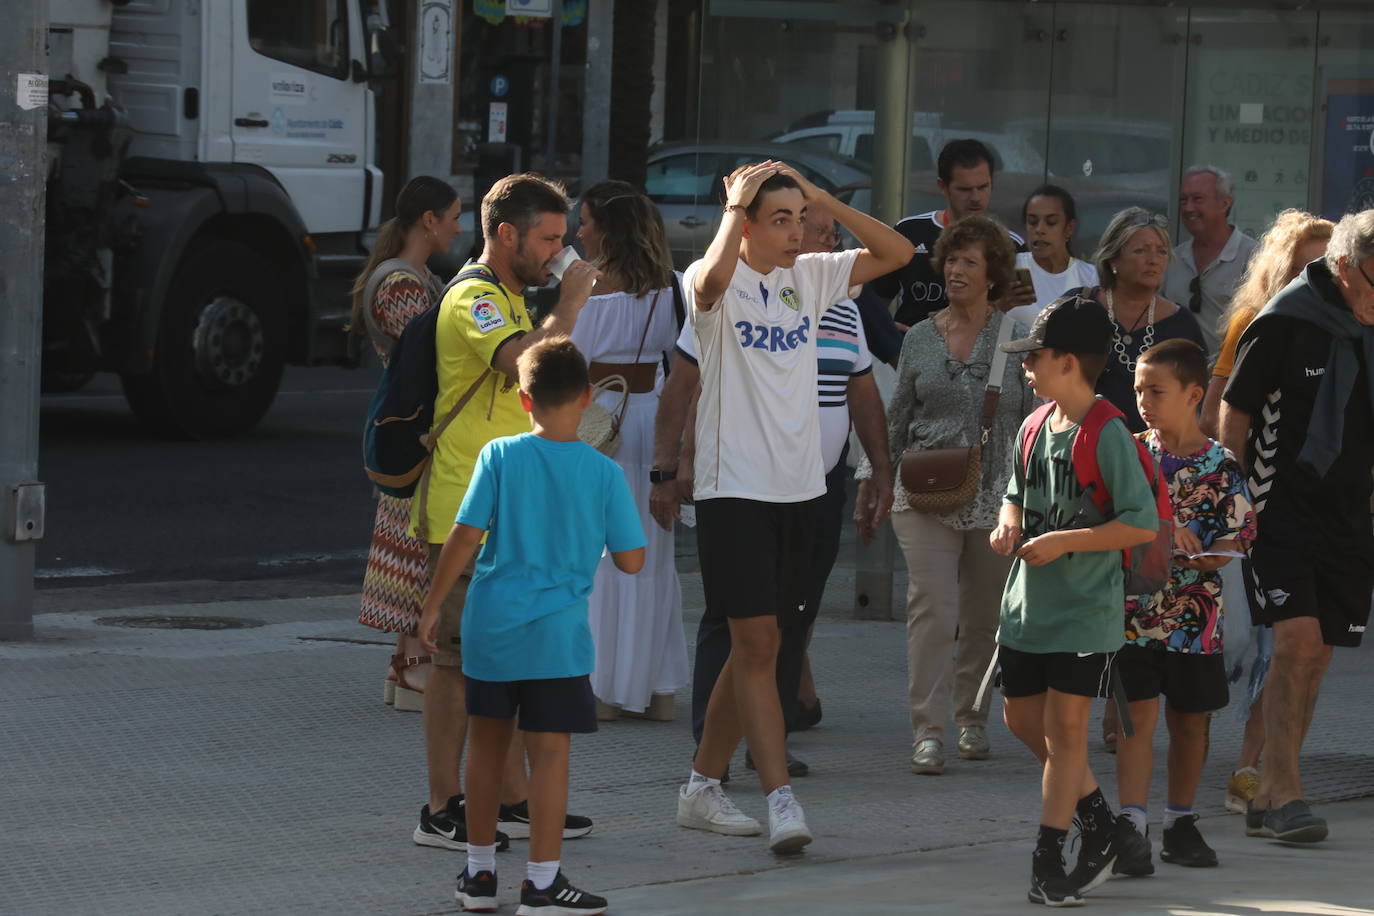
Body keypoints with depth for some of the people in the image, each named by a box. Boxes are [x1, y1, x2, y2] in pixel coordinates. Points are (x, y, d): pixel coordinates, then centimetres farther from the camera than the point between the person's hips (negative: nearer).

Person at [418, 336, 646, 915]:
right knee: (549, 751, 1)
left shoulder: (500, 457, -6)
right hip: (557, 634, -2)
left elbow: (465, 537, -7)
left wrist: (433, 605, 2)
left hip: (489, 626, 2)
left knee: (487, 744, 14)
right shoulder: (604, 473, -6)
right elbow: (631, 560, -3)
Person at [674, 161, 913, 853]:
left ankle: (702, 784, 22)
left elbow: (896, 253, 7)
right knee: (757, 645, -10)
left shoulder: (809, 277, 9)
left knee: (757, 646, 12)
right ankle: (781, 800, -14)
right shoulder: (720, 283, -9)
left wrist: (822, 200, -1)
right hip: (734, 487, -7)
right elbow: (711, 281, -34)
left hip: (797, 486, 7)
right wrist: (736, 206, -20)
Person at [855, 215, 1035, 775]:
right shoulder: (919, 340, 7)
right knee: (932, 607, -11)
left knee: (985, 617, 7)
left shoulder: (1016, 340, 2)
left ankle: (971, 718, 24)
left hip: (997, 496, 0)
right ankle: (927, 729, -11)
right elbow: (895, 420, 15)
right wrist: (871, 485, 13)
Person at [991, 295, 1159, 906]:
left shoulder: (1108, 436, -15)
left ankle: (1048, 860, 0)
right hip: (1027, 604, 8)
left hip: (1085, 609, -8)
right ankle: (1097, 819, 28)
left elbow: (1143, 524, -19)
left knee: (1065, 723, -6)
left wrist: (1063, 541, -22)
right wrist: (1009, 525, 0)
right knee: (1023, 718, 12)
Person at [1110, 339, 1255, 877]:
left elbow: (1239, 532, -1)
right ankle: (1131, 826, -12)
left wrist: (1212, 553, -22)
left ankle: (1180, 822, 26)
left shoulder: (1220, 466, -2)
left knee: (1189, 721, 11)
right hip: (1134, 609, -1)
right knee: (1139, 714, -8)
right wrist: (1161, 529, -15)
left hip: (1194, 614, 1)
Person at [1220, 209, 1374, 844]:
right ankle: (1284, 792, -13)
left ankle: (1269, 798, 13)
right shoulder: (1287, 323, -11)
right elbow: (1234, 413, -6)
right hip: (1281, 511, -6)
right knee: (1296, 639, -17)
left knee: (1315, 654, 5)